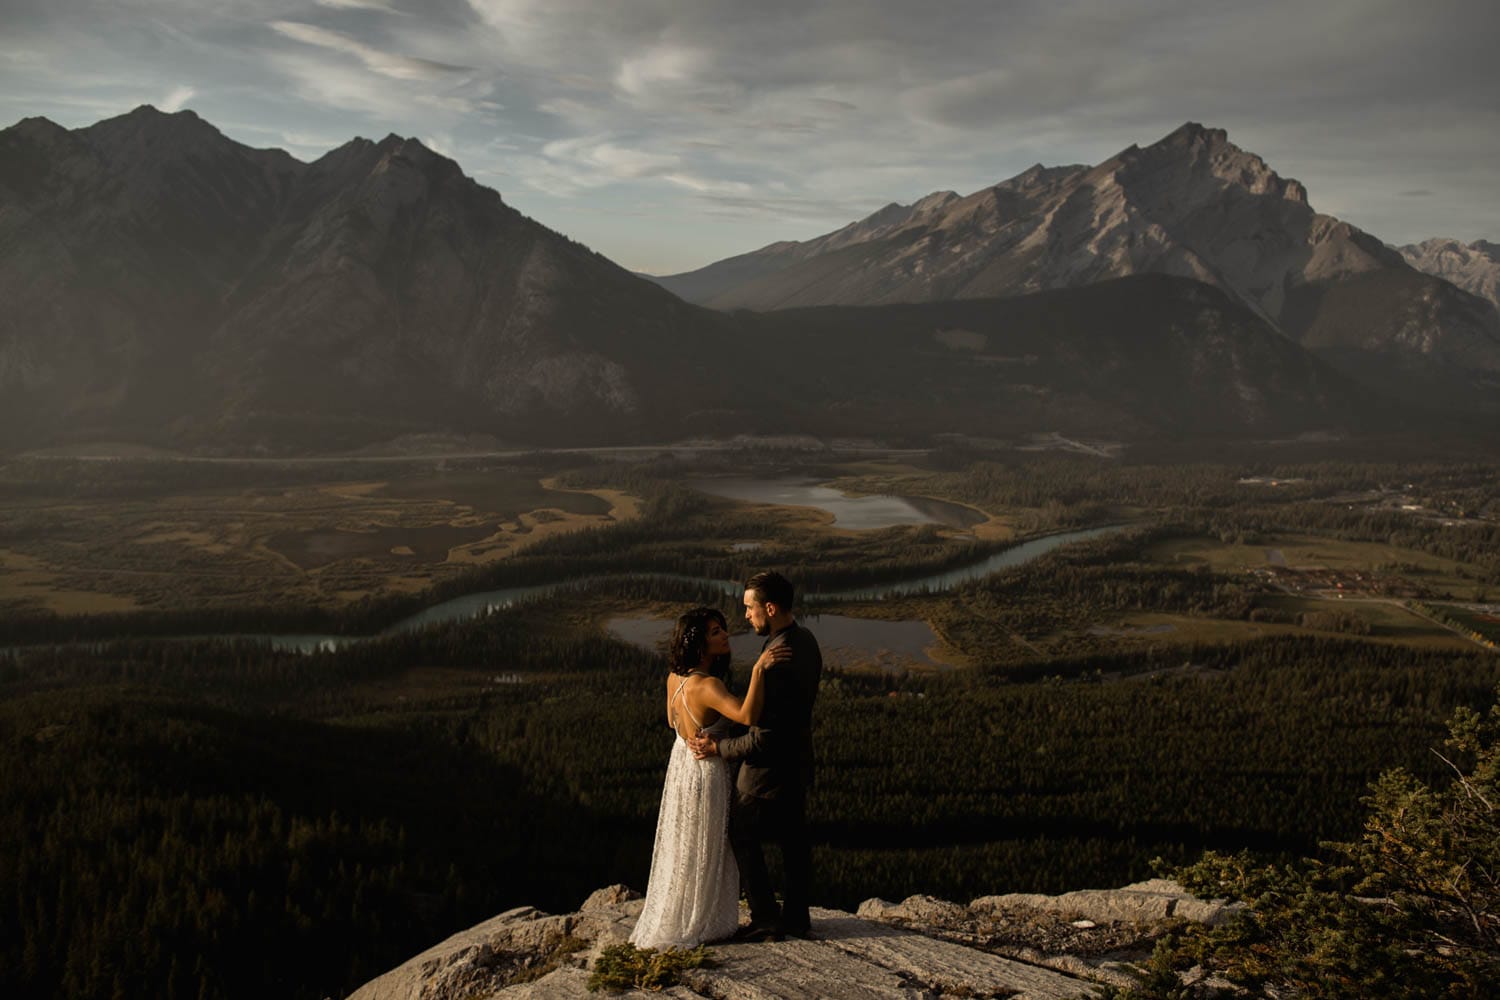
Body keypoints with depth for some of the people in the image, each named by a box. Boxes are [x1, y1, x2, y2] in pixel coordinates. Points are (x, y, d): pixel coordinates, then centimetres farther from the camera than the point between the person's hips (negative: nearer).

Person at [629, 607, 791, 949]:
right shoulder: (707, 686, -31)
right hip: (705, 771, -8)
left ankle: (670, 921, 38)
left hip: (681, 763, 9)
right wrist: (758, 670, -45)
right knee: (699, 854, 10)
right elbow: (748, 717, -46)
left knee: (681, 848, 23)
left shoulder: (675, 678, -5)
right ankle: (689, 928, 26)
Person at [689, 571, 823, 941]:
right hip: (799, 757, 9)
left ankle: (766, 920, 14)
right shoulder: (806, 641, -2)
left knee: (742, 835, 9)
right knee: (794, 838, 18)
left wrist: (718, 748, -17)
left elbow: (764, 738, -29)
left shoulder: (776, 661, -31)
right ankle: (796, 917, 29)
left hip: (771, 763, -9)